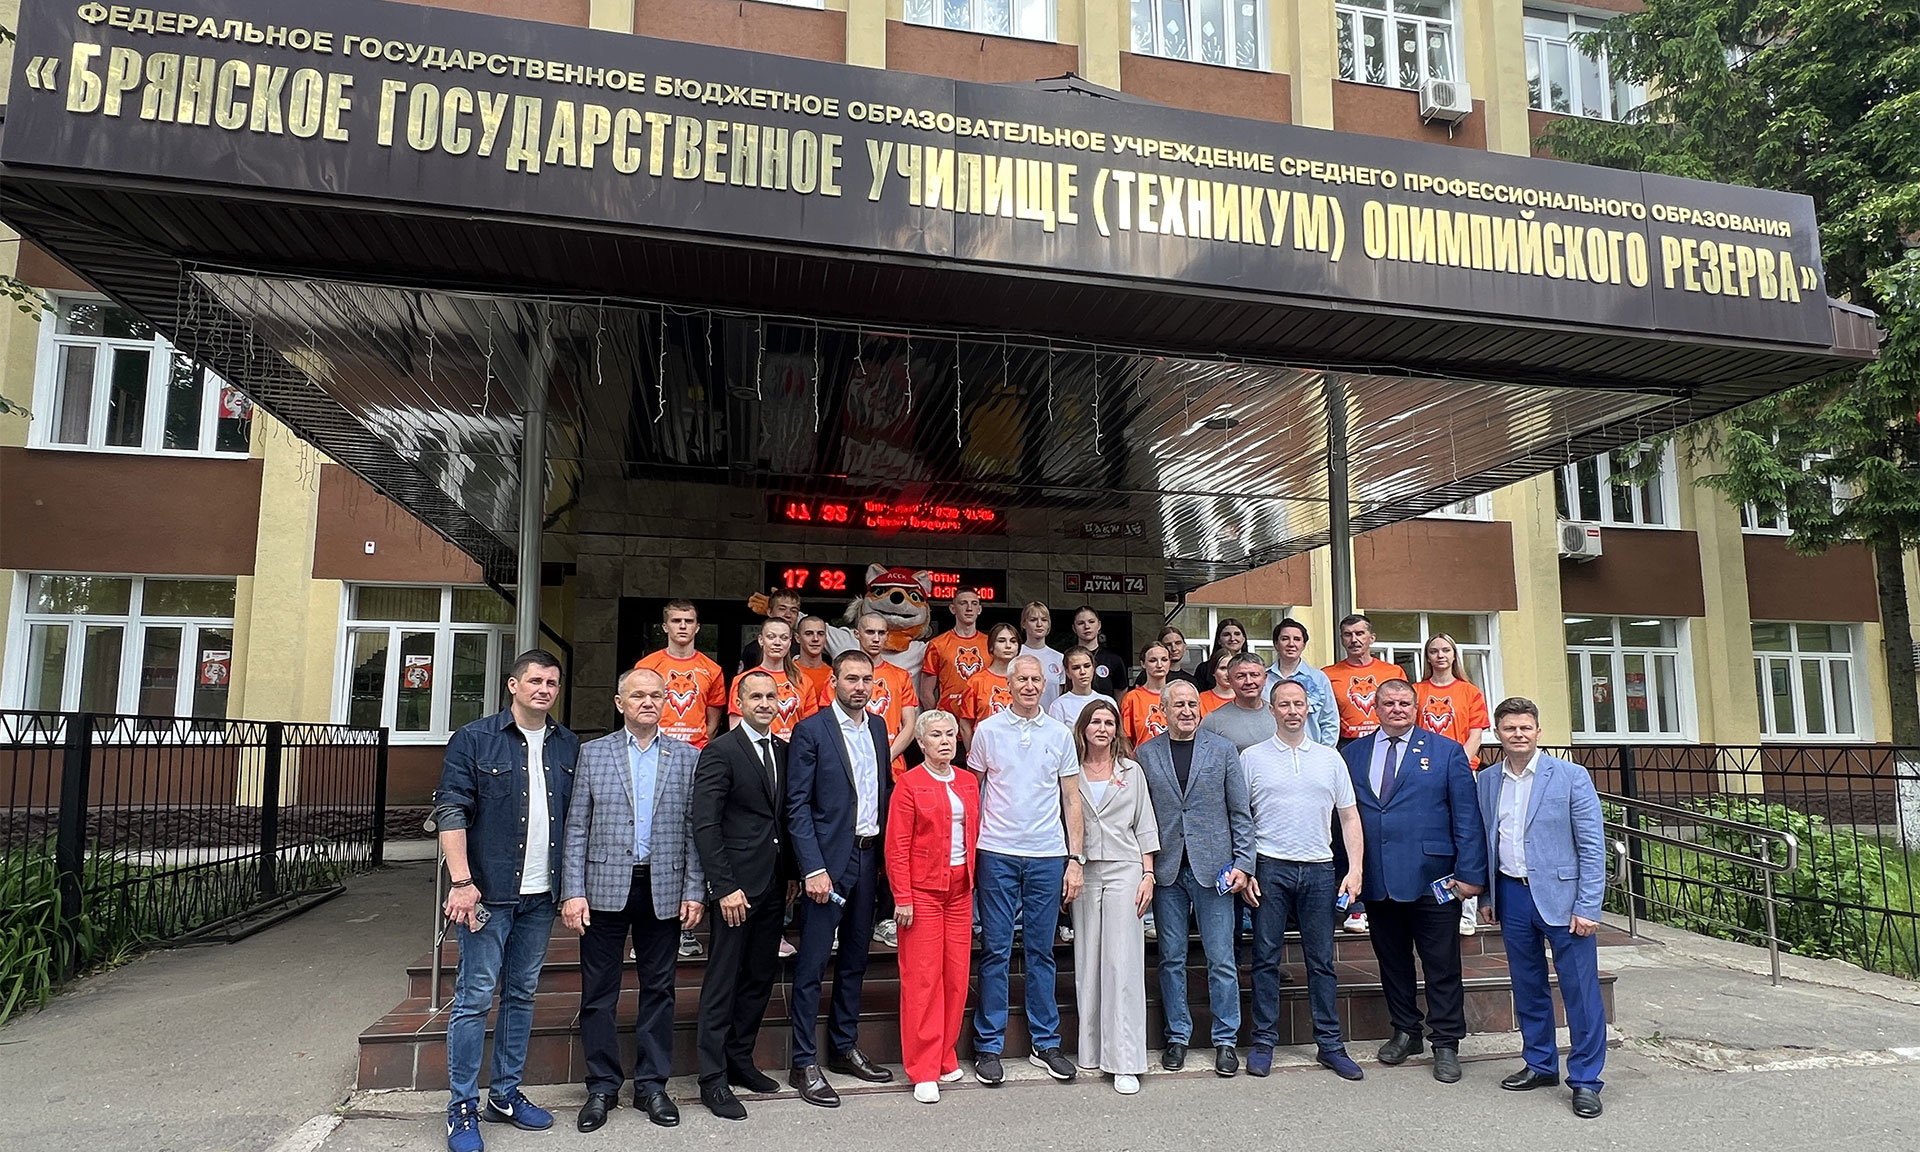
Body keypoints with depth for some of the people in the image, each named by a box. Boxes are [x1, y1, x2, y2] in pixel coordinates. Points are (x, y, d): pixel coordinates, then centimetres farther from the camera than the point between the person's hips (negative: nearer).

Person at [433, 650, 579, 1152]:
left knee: (522, 994, 13)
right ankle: (463, 1107, 12)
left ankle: (505, 1092, 26)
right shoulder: (474, 740, -4)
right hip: (488, 891, -4)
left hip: (541, 894, 5)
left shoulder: (567, 747, 8)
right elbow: (451, 811, -9)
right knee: (475, 997, 0)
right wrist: (461, 881, -17)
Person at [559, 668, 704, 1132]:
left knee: (658, 989, 9)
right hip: (605, 889, 0)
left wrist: (694, 892, -2)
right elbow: (576, 828, 1)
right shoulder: (593, 753, 4)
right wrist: (573, 892, -6)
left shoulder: (687, 758, 5)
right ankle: (602, 1085, 22)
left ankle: (652, 1084, 23)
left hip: (664, 891, 1)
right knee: (599, 991, 7)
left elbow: (694, 831, 4)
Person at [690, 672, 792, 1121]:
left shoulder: (784, 751, 11)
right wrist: (724, 886, -16)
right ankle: (713, 1078, 13)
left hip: (773, 885, 7)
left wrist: (791, 874, 9)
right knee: (723, 982, 2)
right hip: (736, 884, -6)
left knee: (760, 978, 14)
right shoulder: (719, 752, -9)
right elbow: (705, 825, -14)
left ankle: (740, 1061, 28)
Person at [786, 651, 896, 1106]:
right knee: (812, 963, 0)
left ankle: (844, 1047, 29)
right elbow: (797, 806, -11)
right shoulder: (811, 730, -9)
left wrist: (886, 853, 6)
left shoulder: (878, 726, 10)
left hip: (869, 857, 6)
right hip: (829, 859, -6)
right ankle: (804, 1064, 10)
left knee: (855, 958, 16)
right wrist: (813, 869, -17)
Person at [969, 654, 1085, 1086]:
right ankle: (988, 1046, 12)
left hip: (1048, 856, 1)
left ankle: (1045, 1043, 20)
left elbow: (1071, 800, 8)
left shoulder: (1060, 734, 6)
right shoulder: (987, 731, 2)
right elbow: (971, 793, 7)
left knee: (1042, 952, 9)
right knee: (995, 951, 3)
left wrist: (1075, 858, 2)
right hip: (997, 854, -1)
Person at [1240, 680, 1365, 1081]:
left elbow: (1349, 816, 10)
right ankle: (1263, 1042, 12)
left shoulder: (1329, 758, 10)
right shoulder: (1252, 758, 3)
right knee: (1266, 958, 3)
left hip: (1319, 870, 2)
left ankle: (1330, 1044, 17)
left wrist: (1355, 869, 1)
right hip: (1270, 868, -2)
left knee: (1322, 960, 7)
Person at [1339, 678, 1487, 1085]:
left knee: (1442, 966, 5)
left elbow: (1467, 817, -1)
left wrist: (1470, 872, -8)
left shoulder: (1446, 752, 2)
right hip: (1376, 880, 3)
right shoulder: (1352, 753, 8)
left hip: (1431, 879, -2)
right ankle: (1405, 1032, 30)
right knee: (1392, 960, 13)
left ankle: (1446, 1044, 18)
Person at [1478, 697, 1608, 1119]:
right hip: (1512, 896, 4)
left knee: (1580, 990, 0)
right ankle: (1540, 1065, 28)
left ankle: (1585, 1080, 12)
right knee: (1527, 986, 14)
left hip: (1560, 895, -4)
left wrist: (1587, 907, -12)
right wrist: (1487, 897, 11)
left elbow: (1592, 845, -7)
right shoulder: (1486, 782, 6)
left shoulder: (1571, 777, -6)